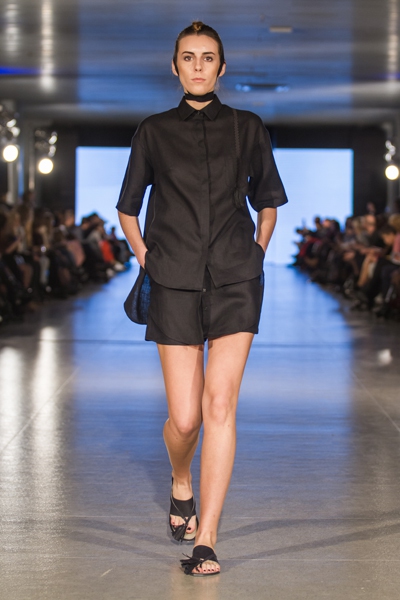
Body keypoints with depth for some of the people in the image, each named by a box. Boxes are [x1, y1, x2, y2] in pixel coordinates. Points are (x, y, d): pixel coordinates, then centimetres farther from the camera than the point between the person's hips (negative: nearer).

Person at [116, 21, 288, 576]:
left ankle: (205, 542, -10)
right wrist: (146, 258, 9)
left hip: (236, 281, 0)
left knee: (220, 403, -14)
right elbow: (128, 207, 19)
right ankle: (181, 485, 33)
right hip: (176, 285, 0)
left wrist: (257, 254, 12)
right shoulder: (154, 131, 9)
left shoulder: (248, 128, 9)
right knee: (184, 418, -2)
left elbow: (268, 201, 22)